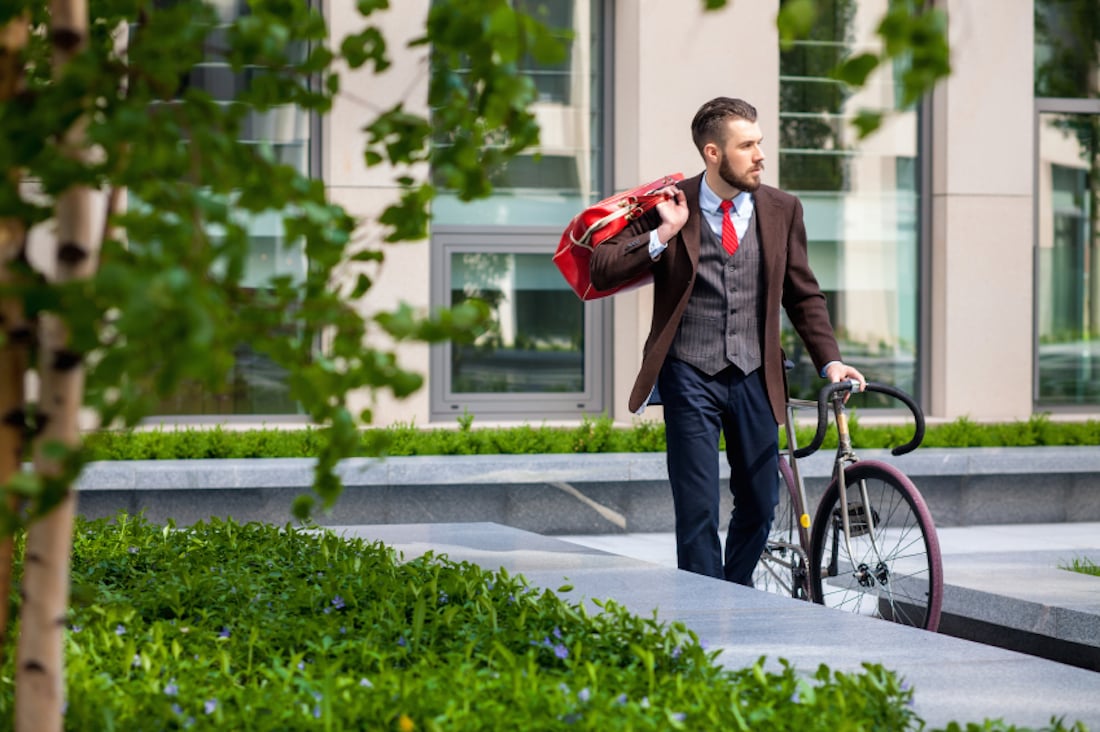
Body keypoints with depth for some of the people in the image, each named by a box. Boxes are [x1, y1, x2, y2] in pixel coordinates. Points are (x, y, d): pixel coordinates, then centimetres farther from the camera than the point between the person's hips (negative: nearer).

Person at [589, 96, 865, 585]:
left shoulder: (782, 209, 5)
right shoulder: (667, 206, -4)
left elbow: (803, 295, 12)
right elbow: (601, 271, -9)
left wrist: (830, 361, 1)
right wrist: (664, 233, -19)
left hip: (754, 376, 3)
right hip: (690, 376, -3)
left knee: (760, 503, 10)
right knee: (698, 509, -4)